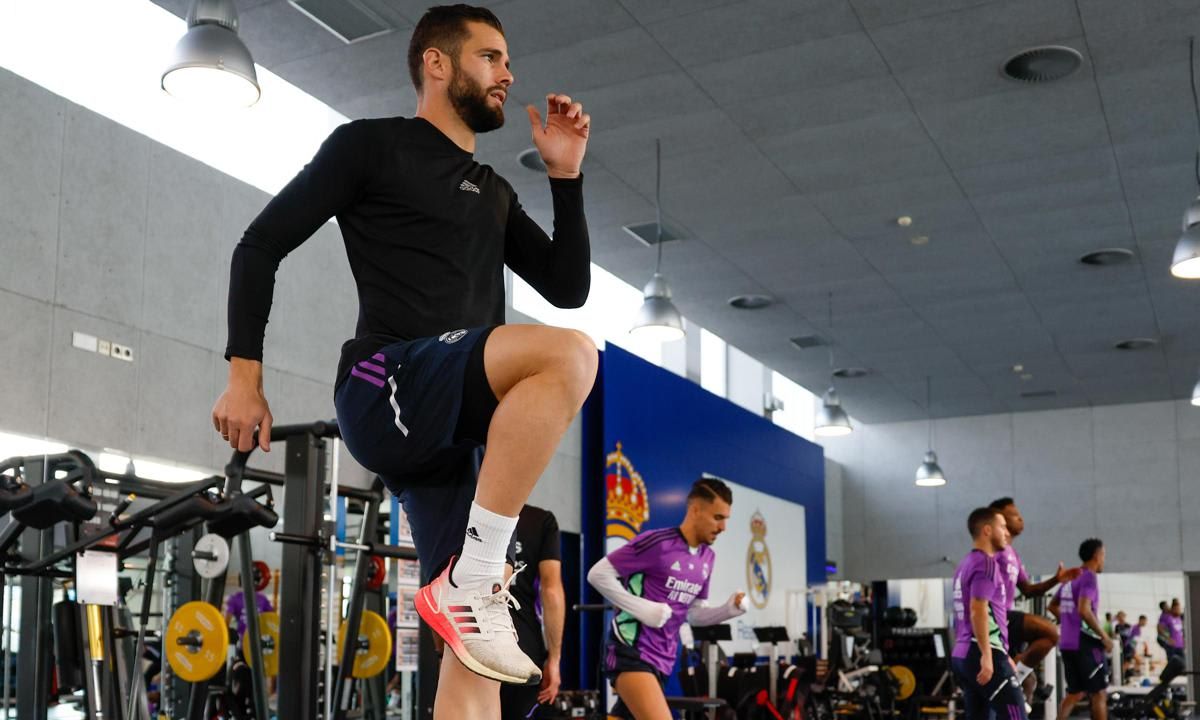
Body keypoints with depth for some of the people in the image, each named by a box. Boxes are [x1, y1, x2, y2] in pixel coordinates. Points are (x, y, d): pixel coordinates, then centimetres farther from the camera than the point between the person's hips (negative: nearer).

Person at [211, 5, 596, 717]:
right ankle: (472, 581, -26)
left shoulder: (494, 193, 27)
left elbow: (569, 287, 23)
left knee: (475, 650, -3)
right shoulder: (372, 145, 7)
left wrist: (566, 176, 14)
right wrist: (245, 376, -4)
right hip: (388, 388, -7)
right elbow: (261, 245, 4)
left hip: (460, 427, 7)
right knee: (569, 355, -31)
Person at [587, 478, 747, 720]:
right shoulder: (657, 542, -13)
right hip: (631, 651, -8)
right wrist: (642, 608, -18)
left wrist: (728, 609, 1)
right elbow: (598, 574, -12)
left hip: (662, 658, 8)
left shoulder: (708, 558, 12)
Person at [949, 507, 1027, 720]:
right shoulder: (986, 563, -9)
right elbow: (978, 611, -20)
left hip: (962, 655, 9)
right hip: (983, 655, -9)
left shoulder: (966, 564, 19)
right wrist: (987, 655, -24)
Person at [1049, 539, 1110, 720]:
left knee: (1075, 692, 14)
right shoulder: (1089, 578, -12)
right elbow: (1084, 610, -24)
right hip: (1085, 642, -8)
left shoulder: (1070, 578, 14)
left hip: (1067, 642, 8)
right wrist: (1104, 636, -17)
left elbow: (1053, 606, 24)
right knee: (1099, 693, 1)